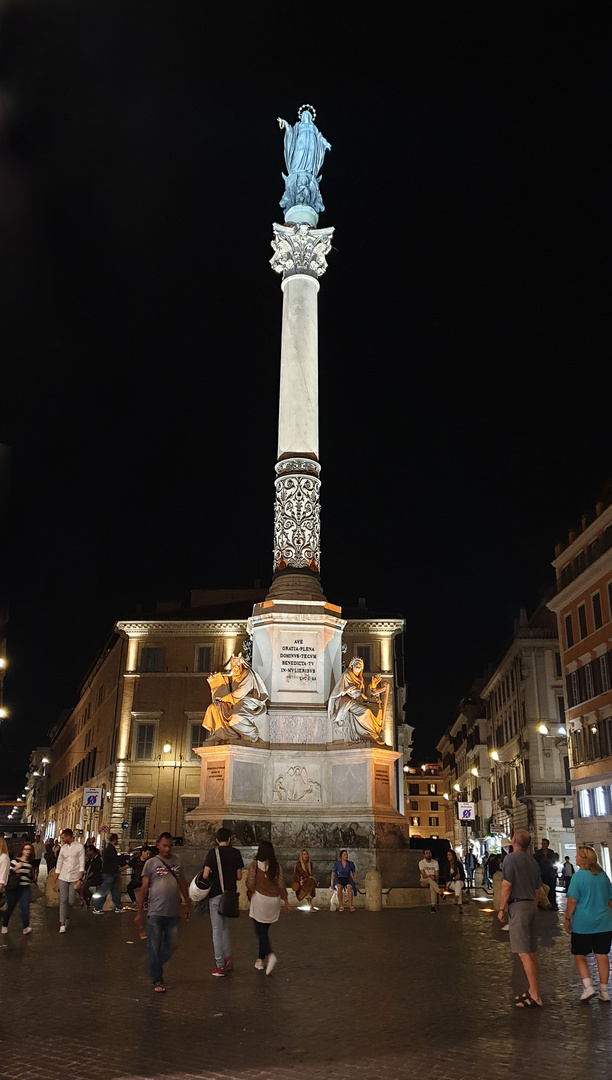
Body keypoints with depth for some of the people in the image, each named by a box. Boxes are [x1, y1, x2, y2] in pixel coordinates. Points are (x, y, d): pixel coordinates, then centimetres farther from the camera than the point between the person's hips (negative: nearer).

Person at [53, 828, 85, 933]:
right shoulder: (63, 848, 8)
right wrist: (55, 881, 11)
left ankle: (65, 917, 28)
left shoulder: (79, 847, -4)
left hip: (74, 878, -3)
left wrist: (80, 880, -14)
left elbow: (82, 865, -6)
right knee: (63, 900, -4)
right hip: (63, 877, 3)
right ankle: (62, 924, 1)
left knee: (70, 901, 1)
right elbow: (59, 865, 13)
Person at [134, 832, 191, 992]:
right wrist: (139, 912, -2)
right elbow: (144, 888, 0)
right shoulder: (151, 863, 0)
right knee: (154, 948, 1)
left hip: (173, 913, 3)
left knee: (171, 945, 8)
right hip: (155, 913, -3)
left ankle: (156, 966, 33)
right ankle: (157, 981, 13)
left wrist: (188, 905, 15)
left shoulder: (176, 862, 9)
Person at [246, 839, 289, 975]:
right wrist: (285, 900, 11)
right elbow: (281, 884, 2)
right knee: (264, 930, 17)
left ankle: (270, 955, -20)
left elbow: (250, 883, -7)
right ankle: (260, 959, 22)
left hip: (259, 900, -4)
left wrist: (250, 896, 11)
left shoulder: (255, 864, -8)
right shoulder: (277, 866, 0)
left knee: (260, 931, 0)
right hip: (274, 900, 4)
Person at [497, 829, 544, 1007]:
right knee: (531, 951, 13)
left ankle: (535, 997, -9)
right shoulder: (533, 862, 14)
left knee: (523, 953, -8)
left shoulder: (511, 858, -11)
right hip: (531, 906, 9)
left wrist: (501, 909, -8)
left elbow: (507, 886, -15)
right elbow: (538, 889, 17)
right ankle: (531, 990, 20)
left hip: (517, 906, -9)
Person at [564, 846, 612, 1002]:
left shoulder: (578, 876, -13)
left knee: (579, 955, 9)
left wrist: (567, 919, -4)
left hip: (583, 924, -5)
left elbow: (572, 901, -14)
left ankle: (588, 986, -1)